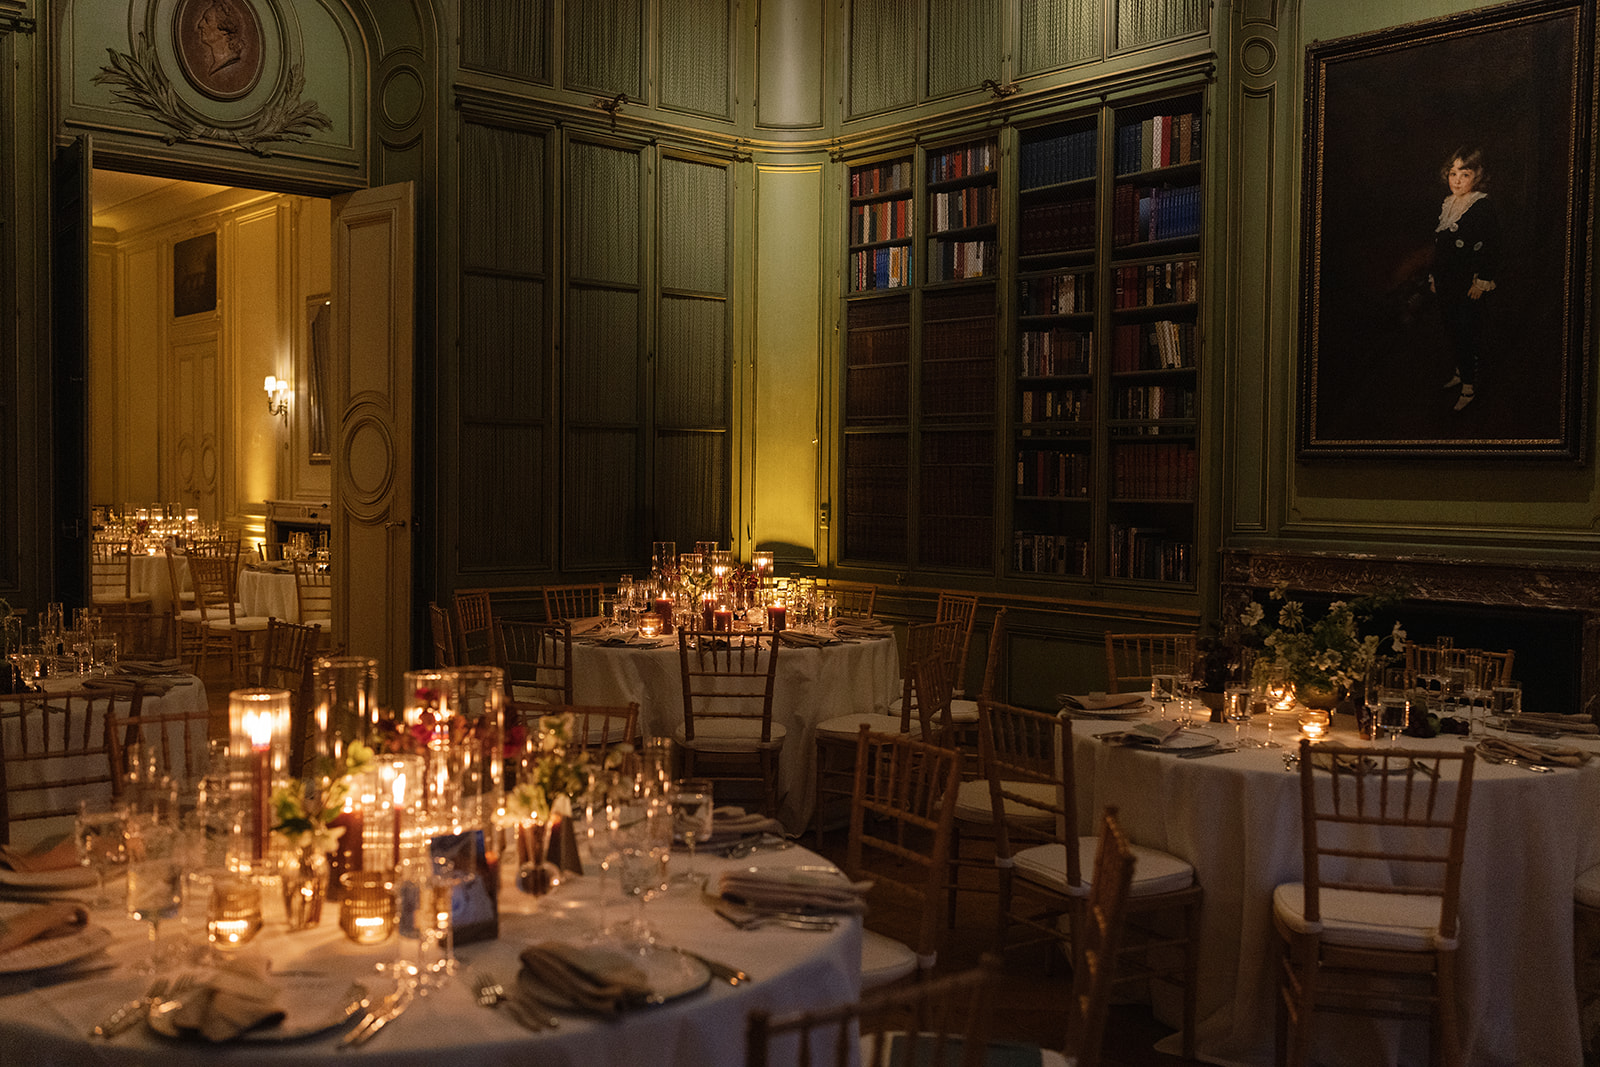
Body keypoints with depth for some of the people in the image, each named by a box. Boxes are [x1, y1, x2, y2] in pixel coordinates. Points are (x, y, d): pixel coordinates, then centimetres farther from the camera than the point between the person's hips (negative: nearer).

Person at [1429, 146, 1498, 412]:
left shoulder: (1483, 208, -15)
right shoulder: (1445, 205, 7)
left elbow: (1492, 251, -14)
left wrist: (1482, 282, -15)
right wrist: (1434, 277, 18)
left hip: (1470, 287, -7)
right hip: (1446, 284, 7)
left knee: (1468, 333, -1)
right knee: (1452, 329, 17)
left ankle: (1469, 385, 10)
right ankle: (1461, 371, 36)